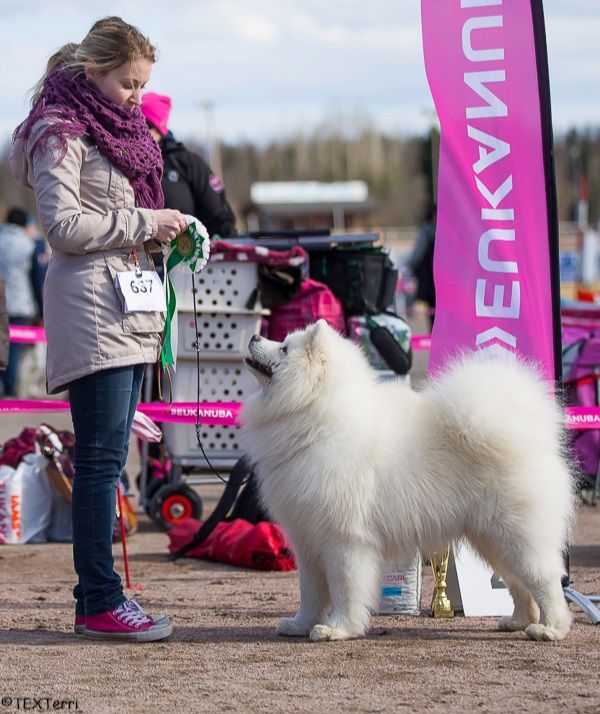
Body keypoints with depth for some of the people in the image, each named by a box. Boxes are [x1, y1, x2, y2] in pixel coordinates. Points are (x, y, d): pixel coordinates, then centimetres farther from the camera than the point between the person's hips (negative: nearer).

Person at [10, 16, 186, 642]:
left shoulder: (117, 129, 20)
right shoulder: (62, 132, -7)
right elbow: (63, 225, -15)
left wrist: (163, 229, 12)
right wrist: (144, 223, -14)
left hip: (128, 307, 9)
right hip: (89, 306, -9)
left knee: (108, 455, 8)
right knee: (100, 455, -10)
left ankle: (95, 594, 11)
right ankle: (100, 602, -9)